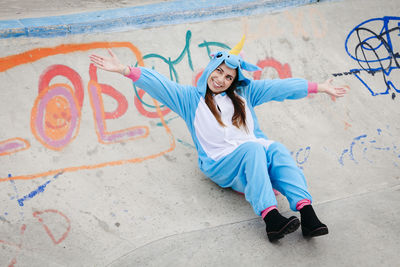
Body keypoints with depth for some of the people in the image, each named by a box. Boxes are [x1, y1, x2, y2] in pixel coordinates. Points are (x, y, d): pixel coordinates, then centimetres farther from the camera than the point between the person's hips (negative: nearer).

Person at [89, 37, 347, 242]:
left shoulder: (244, 92, 26)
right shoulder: (190, 98, 18)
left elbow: (280, 87, 22)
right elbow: (158, 83, 7)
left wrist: (319, 87, 21)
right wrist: (124, 70, -4)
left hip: (256, 153, 3)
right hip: (221, 164, -3)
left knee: (277, 148, -28)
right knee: (252, 147, -33)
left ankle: (307, 213, -40)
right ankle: (271, 217, -45)